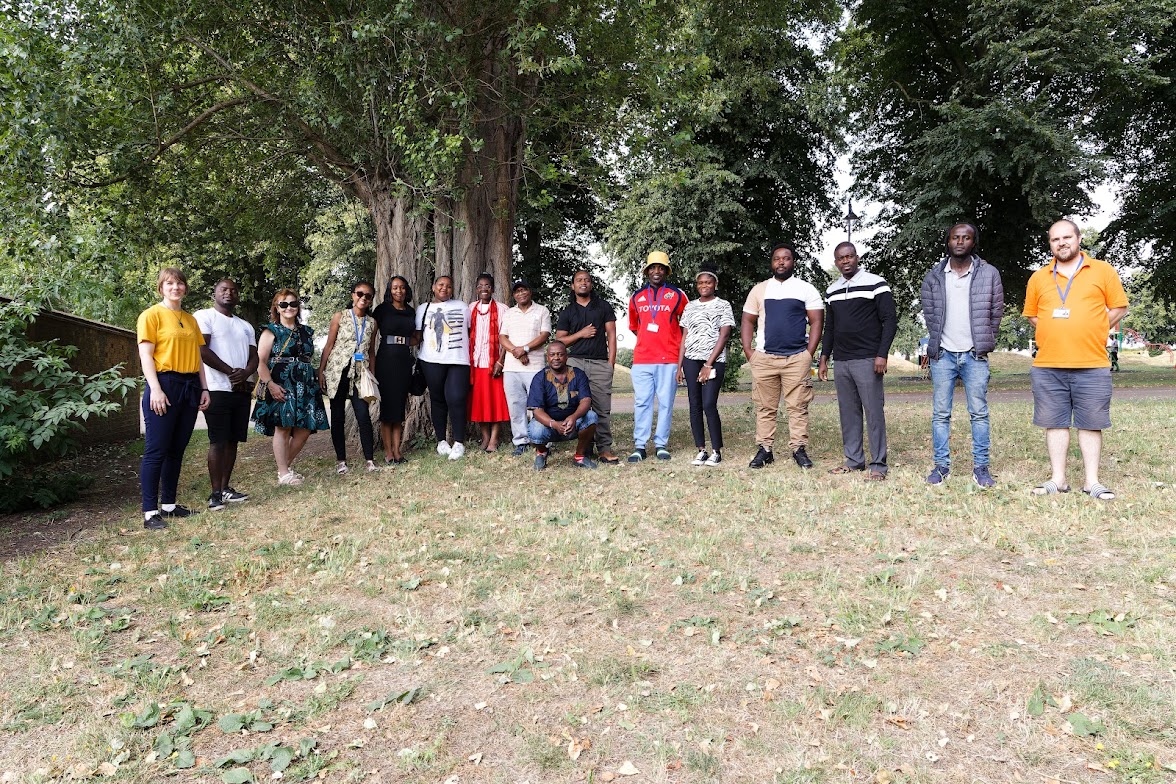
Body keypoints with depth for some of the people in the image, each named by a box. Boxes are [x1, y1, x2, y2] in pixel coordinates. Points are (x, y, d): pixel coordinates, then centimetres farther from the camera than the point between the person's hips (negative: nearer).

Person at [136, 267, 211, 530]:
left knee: (177, 450, 10)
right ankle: (150, 511, -3)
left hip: (190, 387, 6)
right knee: (156, 451, -5)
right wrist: (155, 390, -18)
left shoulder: (190, 319, 17)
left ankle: (169, 504, 18)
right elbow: (146, 354, -9)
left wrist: (204, 388, 11)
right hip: (165, 384, -6)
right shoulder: (152, 315, -2)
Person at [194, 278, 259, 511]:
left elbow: (254, 357, 13)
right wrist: (231, 372, -12)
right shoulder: (204, 316, 1)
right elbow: (202, 350, -12)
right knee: (218, 441, -7)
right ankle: (215, 493, -2)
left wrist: (246, 373, -9)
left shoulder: (245, 326, 21)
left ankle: (225, 488, 13)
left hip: (242, 390, 6)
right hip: (217, 389, -6)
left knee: (233, 440, 7)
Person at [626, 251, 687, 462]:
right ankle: (639, 446, 3)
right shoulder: (637, 297, 12)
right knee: (641, 402, 0)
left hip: (669, 359, -1)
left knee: (666, 402, 1)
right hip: (642, 359, 2)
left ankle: (661, 444, 8)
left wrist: (678, 345, 10)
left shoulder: (677, 295, 6)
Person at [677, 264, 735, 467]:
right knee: (695, 405, 1)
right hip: (691, 360, 4)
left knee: (709, 405, -13)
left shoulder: (723, 305, 4)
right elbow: (684, 337, 15)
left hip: (714, 360, -4)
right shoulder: (690, 306, 15)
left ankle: (716, 451, -3)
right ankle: (701, 450, 6)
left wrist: (709, 364, -11)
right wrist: (679, 365, 6)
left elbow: (724, 336, -4)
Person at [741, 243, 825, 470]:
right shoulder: (759, 289, 11)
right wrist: (748, 351, 1)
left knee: (798, 407, -1)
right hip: (764, 358, 2)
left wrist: (809, 354, -5)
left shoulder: (807, 289, 6)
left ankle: (799, 449, 5)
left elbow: (816, 322, 4)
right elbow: (747, 321, 12)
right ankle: (764, 450, 9)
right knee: (765, 407, 4)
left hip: (797, 358, -2)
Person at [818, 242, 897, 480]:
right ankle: (854, 460, 16)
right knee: (848, 413, 8)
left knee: (874, 411, -4)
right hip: (841, 362, 6)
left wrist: (882, 355, -14)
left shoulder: (875, 284, -3)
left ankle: (878, 464, 1)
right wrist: (824, 359, 16)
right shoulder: (832, 291, 14)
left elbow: (890, 320, -6)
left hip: (867, 360, -6)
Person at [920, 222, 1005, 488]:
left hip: (975, 356, -1)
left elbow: (996, 313, 7)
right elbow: (928, 314, 9)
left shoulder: (989, 274, 1)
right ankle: (941, 465, 10)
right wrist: (936, 345, 7)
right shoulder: (934, 276, 4)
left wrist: (983, 343, 7)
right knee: (940, 414, 3)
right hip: (943, 355, 1)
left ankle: (981, 467, 9)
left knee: (979, 413, 2)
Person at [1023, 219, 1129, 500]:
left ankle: (1092, 481, 11)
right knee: (1055, 423, 6)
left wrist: (1091, 333, 0)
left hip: (1092, 365, -2)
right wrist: (1055, 335, 5)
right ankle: (1058, 479, 13)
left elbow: (1119, 308, 6)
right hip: (1047, 366, 2)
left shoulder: (1103, 271, 5)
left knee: (1090, 424, 3)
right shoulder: (1038, 278, 10)